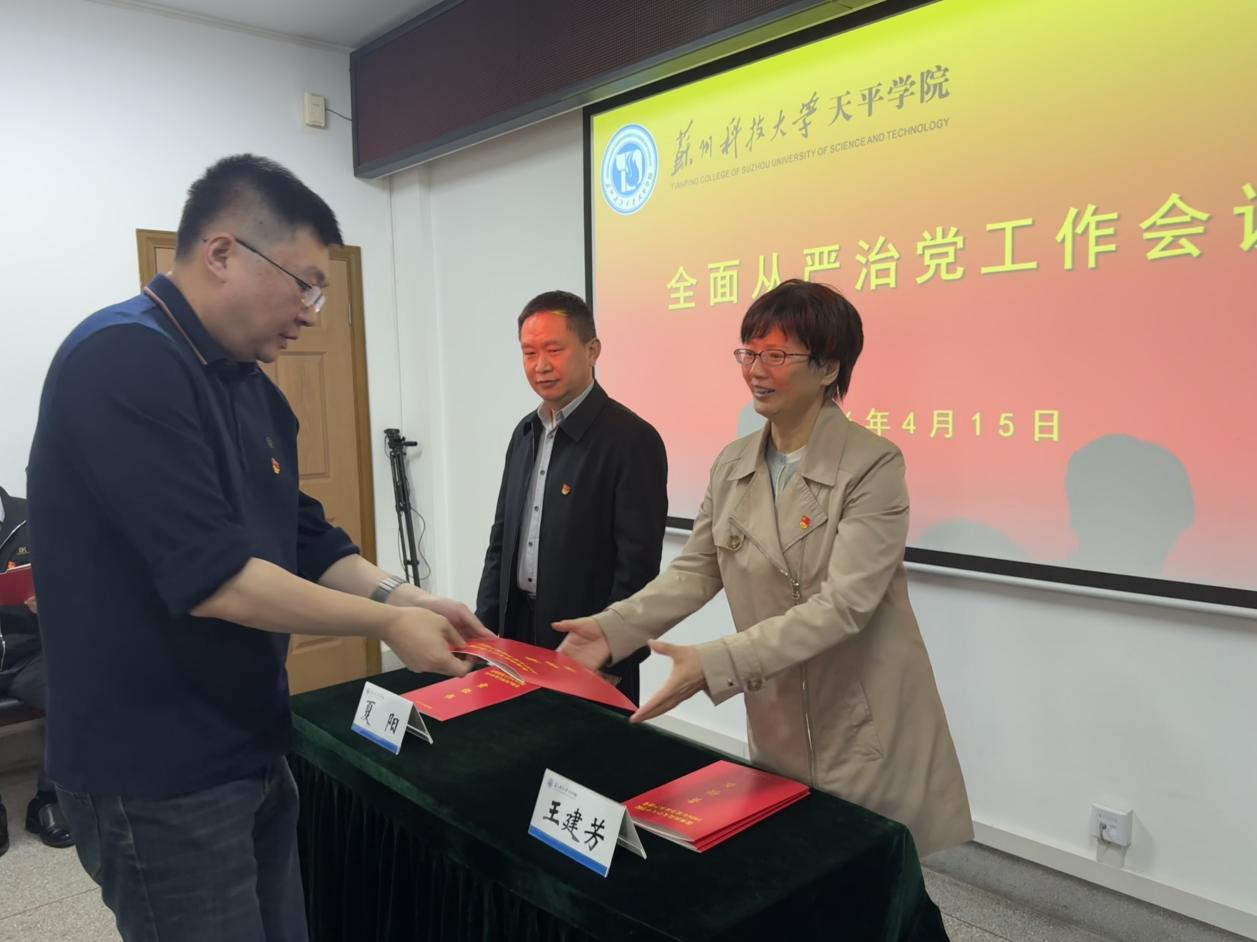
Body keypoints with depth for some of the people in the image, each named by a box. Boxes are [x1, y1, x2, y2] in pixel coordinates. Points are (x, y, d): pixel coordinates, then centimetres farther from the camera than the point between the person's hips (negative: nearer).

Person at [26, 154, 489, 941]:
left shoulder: (254, 389, 8)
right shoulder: (123, 362, -20)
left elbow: (306, 545, 12)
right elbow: (213, 578, -27)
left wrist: (403, 595, -4)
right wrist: (387, 623, -18)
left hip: (250, 749, 8)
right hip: (159, 774, -8)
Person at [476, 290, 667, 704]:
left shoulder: (632, 439, -16)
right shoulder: (525, 432, 7)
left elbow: (638, 567, -17)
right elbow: (502, 538, 12)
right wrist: (484, 629, 8)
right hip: (518, 632, 7)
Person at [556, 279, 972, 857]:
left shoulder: (873, 466, -17)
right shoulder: (732, 466, 1)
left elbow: (842, 604, -25)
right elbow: (695, 571, 5)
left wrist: (715, 664, -32)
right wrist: (614, 628, -10)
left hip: (868, 724, -4)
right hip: (777, 724, 5)